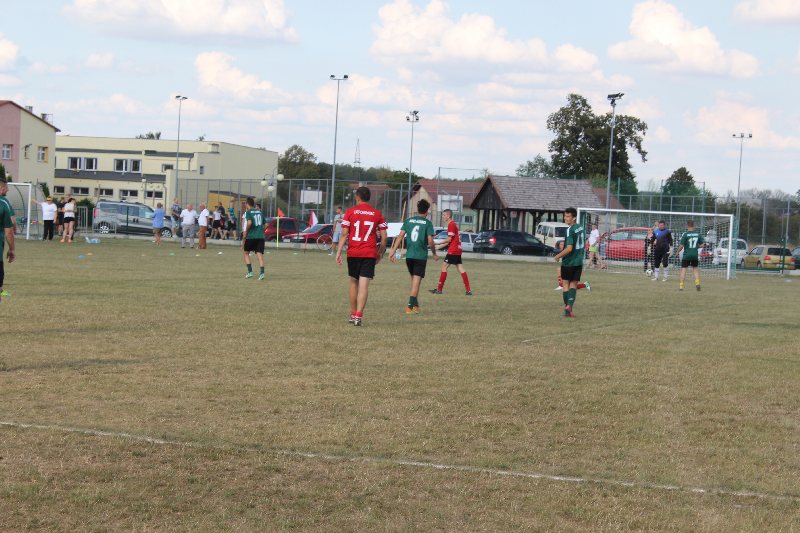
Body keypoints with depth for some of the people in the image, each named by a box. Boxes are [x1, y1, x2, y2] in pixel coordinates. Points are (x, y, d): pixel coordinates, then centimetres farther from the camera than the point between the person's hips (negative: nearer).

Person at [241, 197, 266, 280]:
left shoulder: (248, 212, -3)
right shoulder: (259, 212, 14)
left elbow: (249, 223, -19)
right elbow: (264, 224, 17)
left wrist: (246, 232, -9)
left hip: (251, 236, -4)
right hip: (260, 236, 4)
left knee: (246, 253, 15)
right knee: (259, 254, -3)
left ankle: (250, 271, 4)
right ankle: (261, 272, -21)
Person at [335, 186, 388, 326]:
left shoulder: (350, 212, 0)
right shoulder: (377, 214, 4)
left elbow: (344, 234, -5)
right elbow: (383, 237, 3)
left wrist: (338, 252, -3)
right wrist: (380, 254, 15)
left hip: (353, 253, 0)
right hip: (370, 254, 0)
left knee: (354, 282, 16)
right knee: (364, 284, -5)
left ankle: (353, 314, 23)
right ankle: (359, 316, -15)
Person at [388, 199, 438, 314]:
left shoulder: (408, 221, 6)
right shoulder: (428, 223, -5)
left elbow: (400, 236, 0)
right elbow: (430, 241, -10)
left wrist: (393, 251, 0)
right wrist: (434, 254, 5)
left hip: (409, 255, 4)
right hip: (421, 256, -4)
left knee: (413, 279, 19)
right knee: (416, 282, -3)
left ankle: (415, 304, 25)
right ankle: (410, 307, -11)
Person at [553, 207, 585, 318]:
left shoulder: (570, 230, -18)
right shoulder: (581, 228, 6)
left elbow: (569, 248, -23)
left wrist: (558, 256, -10)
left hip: (568, 262, -6)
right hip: (579, 262, 6)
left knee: (566, 284, 7)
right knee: (573, 284, 6)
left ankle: (567, 307, 9)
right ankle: (570, 306, -9)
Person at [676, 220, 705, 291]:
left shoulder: (685, 234, -10)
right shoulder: (698, 234, 1)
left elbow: (681, 246, -12)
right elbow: (703, 244, 4)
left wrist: (678, 252, 4)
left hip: (686, 255, -3)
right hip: (695, 255, 3)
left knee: (683, 269, 3)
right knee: (695, 269, 17)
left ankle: (681, 285, 1)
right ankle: (697, 282, 2)